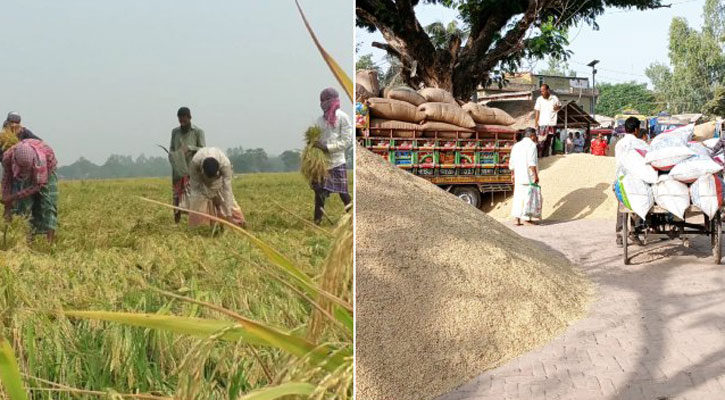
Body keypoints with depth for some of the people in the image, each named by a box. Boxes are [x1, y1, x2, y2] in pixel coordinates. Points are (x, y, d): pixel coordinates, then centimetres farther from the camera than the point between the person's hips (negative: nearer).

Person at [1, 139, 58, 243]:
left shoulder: (40, 158, -44)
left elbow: (38, 185, -35)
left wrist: (14, 197, -37)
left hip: (46, 169, -3)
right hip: (23, 176, 3)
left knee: (47, 204, -12)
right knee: (21, 204, -12)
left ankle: (50, 241, -13)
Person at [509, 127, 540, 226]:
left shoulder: (516, 145, 14)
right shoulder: (531, 145, -7)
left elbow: (512, 162, 15)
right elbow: (531, 162, -17)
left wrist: (512, 174, 23)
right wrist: (535, 175, -17)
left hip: (518, 177, 7)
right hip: (529, 177, -7)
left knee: (518, 197, 7)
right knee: (530, 196, 1)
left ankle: (517, 219, 3)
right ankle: (528, 218, 1)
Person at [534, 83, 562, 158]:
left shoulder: (554, 98, 3)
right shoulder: (539, 99, -3)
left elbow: (560, 106, 18)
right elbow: (537, 111, -2)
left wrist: (557, 107, -6)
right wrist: (536, 122, -8)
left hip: (552, 123, 3)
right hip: (543, 124, -3)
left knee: (548, 141, 8)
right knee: (542, 141, -10)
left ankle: (546, 156, 16)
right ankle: (540, 156, -6)